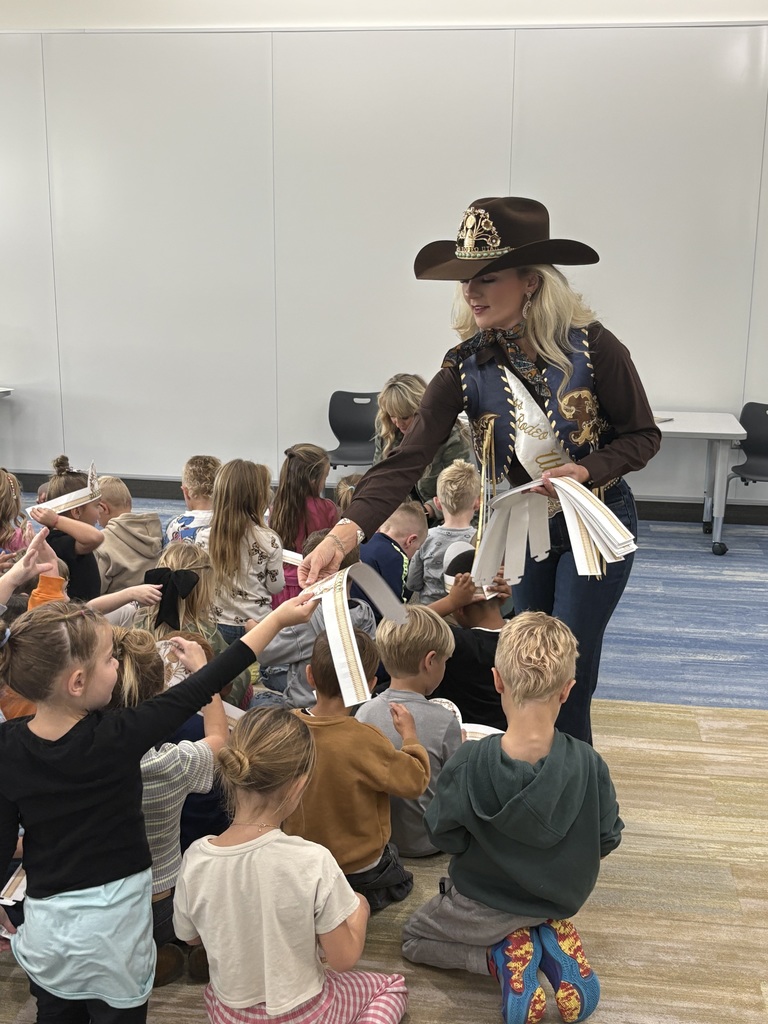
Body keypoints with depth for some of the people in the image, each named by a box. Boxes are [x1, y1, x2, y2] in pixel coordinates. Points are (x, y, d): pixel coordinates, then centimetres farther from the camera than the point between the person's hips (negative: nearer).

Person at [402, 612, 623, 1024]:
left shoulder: (467, 764, -30)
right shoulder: (588, 764, -25)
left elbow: (443, 836, -16)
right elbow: (606, 840, -10)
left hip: (483, 905, -3)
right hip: (560, 900, 3)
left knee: (414, 937, 26)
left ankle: (503, 955, 0)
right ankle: (555, 944, 6)